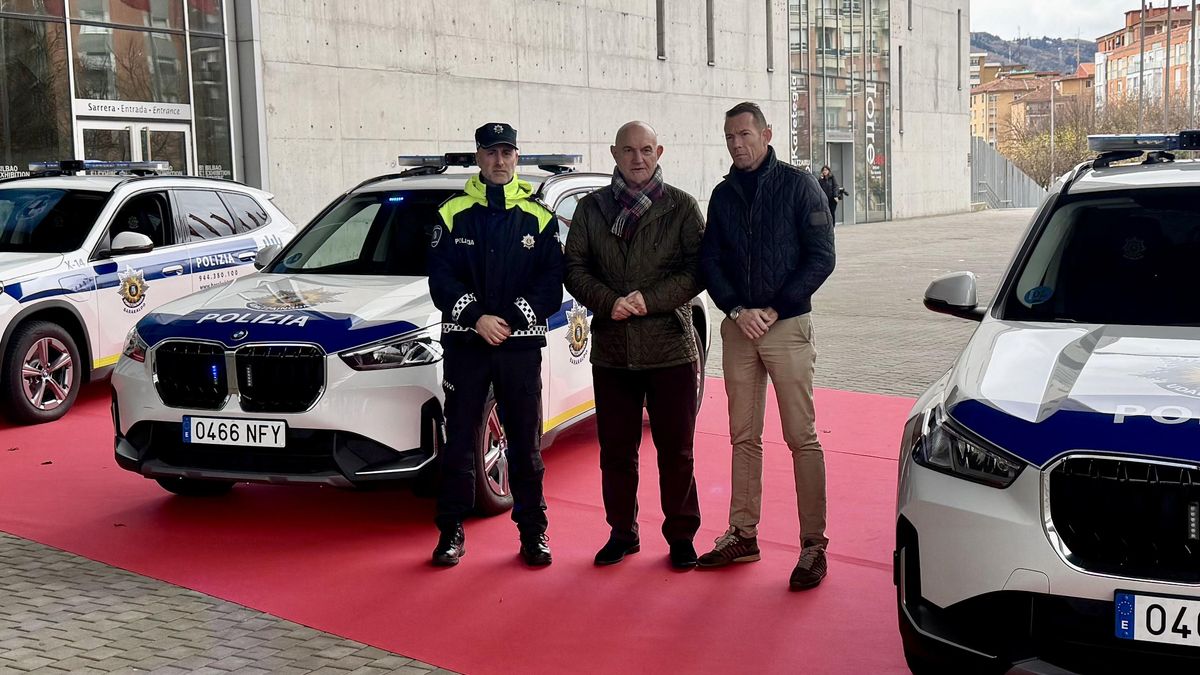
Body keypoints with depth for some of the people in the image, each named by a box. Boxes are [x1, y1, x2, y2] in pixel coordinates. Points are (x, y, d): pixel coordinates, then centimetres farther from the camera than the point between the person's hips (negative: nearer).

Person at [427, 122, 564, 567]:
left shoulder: (538, 216, 5)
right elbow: (441, 278, -1)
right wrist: (477, 318, -14)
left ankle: (533, 531, 16)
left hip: (521, 343, 0)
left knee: (526, 443, 5)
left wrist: (511, 321, -11)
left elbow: (551, 281, 1)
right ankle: (452, 531, 14)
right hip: (464, 342, 0)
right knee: (459, 441, 4)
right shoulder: (453, 213, 5)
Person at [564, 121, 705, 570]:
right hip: (611, 350, 2)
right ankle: (622, 533, 24)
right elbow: (575, 268, 5)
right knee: (615, 451, 9)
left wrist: (650, 299, -15)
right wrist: (609, 302, -12)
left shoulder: (682, 207, 2)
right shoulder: (591, 208, 8)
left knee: (676, 452, 5)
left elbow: (697, 269, -3)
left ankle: (681, 536, 18)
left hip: (671, 348, -2)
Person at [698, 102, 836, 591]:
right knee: (743, 437, 10)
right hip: (737, 327, 5)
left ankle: (813, 545, 0)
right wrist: (738, 310, -7)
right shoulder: (723, 195, 11)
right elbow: (710, 261, 10)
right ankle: (743, 535, 19)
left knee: (802, 438, -5)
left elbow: (821, 258, -6)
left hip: (787, 326, -5)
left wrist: (774, 310, -12)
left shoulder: (797, 185, -2)